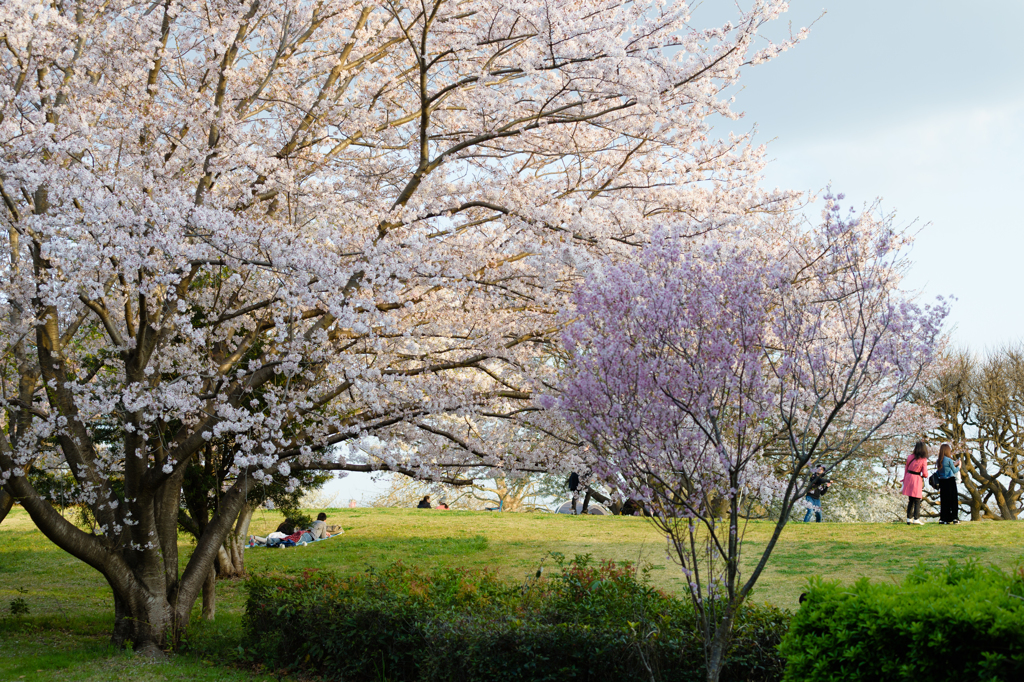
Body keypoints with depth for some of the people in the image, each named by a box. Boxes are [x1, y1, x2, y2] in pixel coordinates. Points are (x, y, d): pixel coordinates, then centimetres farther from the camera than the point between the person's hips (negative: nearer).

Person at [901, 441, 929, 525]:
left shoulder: (910, 457, 1)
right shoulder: (923, 460, -11)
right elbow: (925, 473, -13)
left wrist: (904, 480, 16)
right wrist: (925, 476, 11)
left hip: (908, 478, 4)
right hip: (917, 479, -4)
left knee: (910, 500, 14)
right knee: (917, 501, 3)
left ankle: (909, 518, 16)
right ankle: (916, 518, -3)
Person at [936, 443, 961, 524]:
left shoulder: (939, 461, 6)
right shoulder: (949, 460, -11)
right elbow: (954, 471, -2)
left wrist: (954, 464, 23)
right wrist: (959, 466, 16)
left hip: (942, 482, 5)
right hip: (950, 481, -5)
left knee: (943, 500, 7)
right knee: (953, 499, 4)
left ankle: (943, 519, 6)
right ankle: (954, 518, 4)